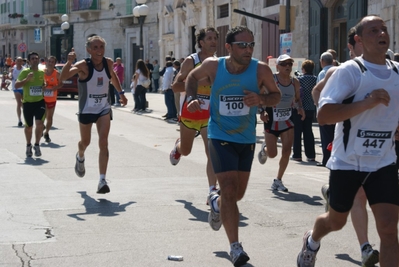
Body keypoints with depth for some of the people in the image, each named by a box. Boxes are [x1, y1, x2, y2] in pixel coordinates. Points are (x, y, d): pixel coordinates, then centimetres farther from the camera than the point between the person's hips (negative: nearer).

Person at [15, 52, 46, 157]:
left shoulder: (41, 72, 6)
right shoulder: (25, 72, -7)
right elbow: (16, 85, -13)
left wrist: (44, 85, 3)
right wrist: (26, 79, -27)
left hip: (40, 102, 2)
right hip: (27, 102, -2)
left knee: (40, 123, -16)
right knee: (29, 126, 11)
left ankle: (37, 145, 0)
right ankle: (28, 146, 33)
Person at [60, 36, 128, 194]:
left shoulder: (108, 63, -5)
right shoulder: (84, 65, -19)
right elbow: (62, 78, -35)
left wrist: (121, 93, 24)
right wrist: (69, 62, -50)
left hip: (104, 109, 2)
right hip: (86, 110, -2)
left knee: (103, 142, -12)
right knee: (85, 141, 17)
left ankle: (102, 181, -14)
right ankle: (80, 157, 54)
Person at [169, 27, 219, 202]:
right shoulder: (191, 61, -10)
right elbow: (175, 86, -16)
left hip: (209, 115, 2)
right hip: (190, 113, -2)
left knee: (212, 152, -14)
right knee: (185, 151, 17)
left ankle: (212, 190, -14)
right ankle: (178, 146, 54)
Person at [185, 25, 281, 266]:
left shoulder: (261, 70, -14)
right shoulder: (213, 66, -12)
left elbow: (277, 95, -1)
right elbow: (192, 77, 9)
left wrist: (261, 99, -23)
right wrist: (192, 98, -9)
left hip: (247, 139, 3)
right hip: (220, 137, -3)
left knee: (238, 193, 16)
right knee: (229, 190, -13)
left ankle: (216, 203, 51)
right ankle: (235, 247, -8)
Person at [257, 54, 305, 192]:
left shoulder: (295, 82, 2)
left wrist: (300, 108, -3)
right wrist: (262, 111, -23)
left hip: (287, 121, 4)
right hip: (271, 120, -4)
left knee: (286, 152, -5)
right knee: (272, 154, -2)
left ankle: (278, 181, 11)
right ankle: (264, 149, 37)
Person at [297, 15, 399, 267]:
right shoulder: (349, 71, -14)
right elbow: (323, 115, -23)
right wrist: (366, 103, -30)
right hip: (347, 162, -3)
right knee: (336, 221, 18)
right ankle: (312, 241, 53)